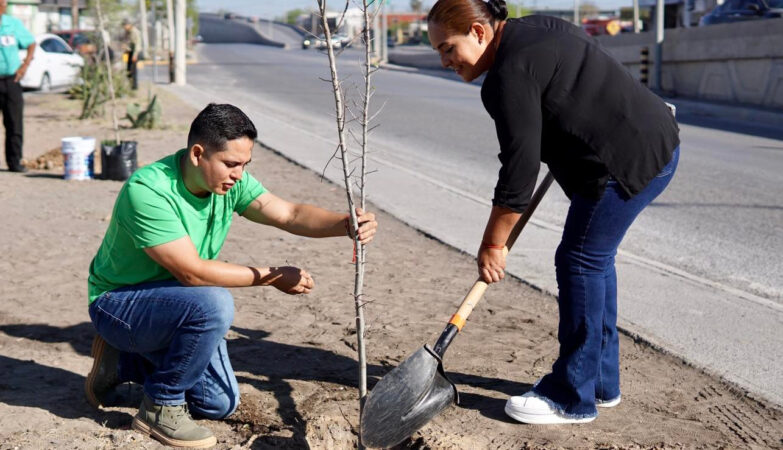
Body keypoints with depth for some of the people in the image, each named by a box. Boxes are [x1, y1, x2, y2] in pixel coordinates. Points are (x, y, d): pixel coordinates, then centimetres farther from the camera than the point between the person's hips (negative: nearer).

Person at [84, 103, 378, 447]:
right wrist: (271, 276, -27)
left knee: (220, 403, 7)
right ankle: (161, 407, -13)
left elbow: (290, 214, -16)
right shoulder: (147, 190, -31)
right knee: (213, 303, -35)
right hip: (118, 302, -7)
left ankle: (122, 361, 25)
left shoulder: (228, 180, -9)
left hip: (172, 301, 8)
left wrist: (346, 224, -35)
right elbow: (191, 271, -33)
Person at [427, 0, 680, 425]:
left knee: (580, 260, -5)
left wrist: (492, 245, -11)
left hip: (631, 158, -11)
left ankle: (573, 397, 4)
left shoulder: (510, 74, -19)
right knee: (594, 259, 16)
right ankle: (601, 381, 26)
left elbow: (519, 169, -19)